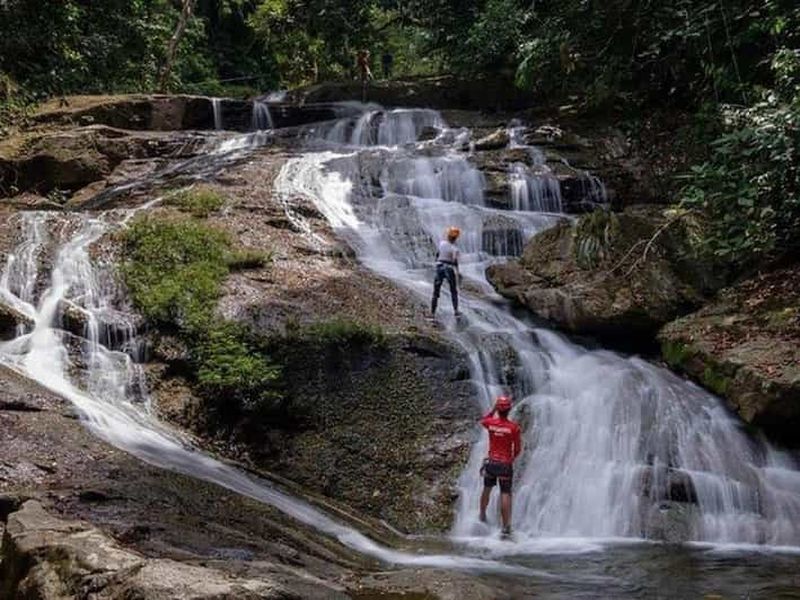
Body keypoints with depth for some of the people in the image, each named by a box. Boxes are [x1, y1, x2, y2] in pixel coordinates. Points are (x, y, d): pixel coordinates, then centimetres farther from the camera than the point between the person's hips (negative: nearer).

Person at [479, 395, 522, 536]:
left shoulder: (491, 423, -5)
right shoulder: (514, 427, -12)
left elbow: (482, 421, 22)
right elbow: (518, 448, -4)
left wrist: (493, 409, 16)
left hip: (491, 462, 3)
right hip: (505, 464, -3)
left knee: (487, 489, 21)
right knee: (505, 494, -3)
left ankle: (482, 516, 37)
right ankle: (506, 526, -8)